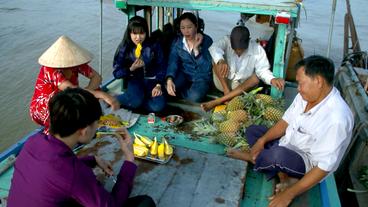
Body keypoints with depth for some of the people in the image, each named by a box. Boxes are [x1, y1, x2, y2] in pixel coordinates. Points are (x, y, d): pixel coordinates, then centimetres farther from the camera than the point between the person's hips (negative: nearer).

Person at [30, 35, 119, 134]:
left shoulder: (75, 62, -14)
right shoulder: (50, 69, -32)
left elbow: (96, 77, -14)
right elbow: (71, 90, -45)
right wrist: (103, 95, -53)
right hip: (42, 110, -5)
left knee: (94, 90, -13)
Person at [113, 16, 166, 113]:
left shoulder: (154, 46, -6)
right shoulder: (124, 48, -7)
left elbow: (161, 67, -2)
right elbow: (117, 73, -7)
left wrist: (158, 85, -16)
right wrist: (131, 68, -24)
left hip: (152, 80, 1)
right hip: (135, 80, -1)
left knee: (158, 106, -26)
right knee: (136, 101, -33)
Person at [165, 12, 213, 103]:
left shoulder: (206, 40, -13)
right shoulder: (177, 41, -3)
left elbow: (207, 68, -20)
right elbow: (173, 62, -14)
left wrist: (196, 49, -31)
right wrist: (169, 80, -33)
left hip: (201, 77, -3)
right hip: (184, 74, 3)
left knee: (193, 98, -31)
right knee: (168, 87, -29)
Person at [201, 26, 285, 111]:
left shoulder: (257, 49, -14)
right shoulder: (227, 41, -14)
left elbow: (262, 70, -15)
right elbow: (214, 48, -33)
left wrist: (272, 80, -37)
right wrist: (221, 61, -53)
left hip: (242, 86, 1)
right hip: (223, 83, -1)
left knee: (256, 78, -30)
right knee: (217, 59, -21)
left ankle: (217, 102, -34)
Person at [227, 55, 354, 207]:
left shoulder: (337, 118, -31)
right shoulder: (306, 95, -6)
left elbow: (325, 166, -29)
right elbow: (286, 121, 5)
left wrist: (289, 194, -28)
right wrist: (262, 140, -11)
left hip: (309, 164, -9)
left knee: (277, 155, -38)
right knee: (252, 131, 6)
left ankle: (250, 157, -1)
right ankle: (285, 178, -8)